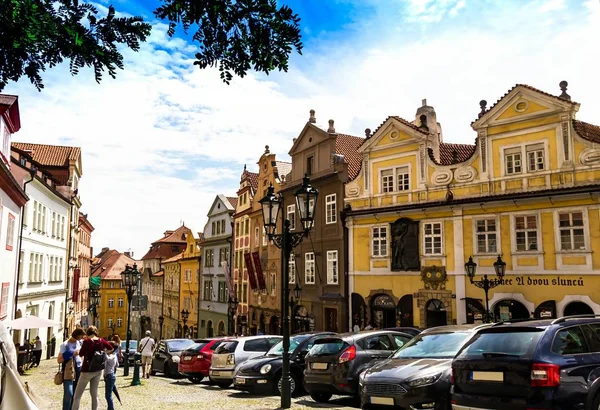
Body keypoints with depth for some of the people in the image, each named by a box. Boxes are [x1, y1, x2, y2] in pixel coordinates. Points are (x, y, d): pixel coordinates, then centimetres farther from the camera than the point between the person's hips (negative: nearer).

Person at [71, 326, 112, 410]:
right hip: (98, 371, 5)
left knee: (77, 395, 3)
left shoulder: (87, 341, -16)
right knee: (94, 394, 15)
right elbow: (111, 348, 12)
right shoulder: (101, 341, 0)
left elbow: (81, 354, -12)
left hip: (87, 370, -5)